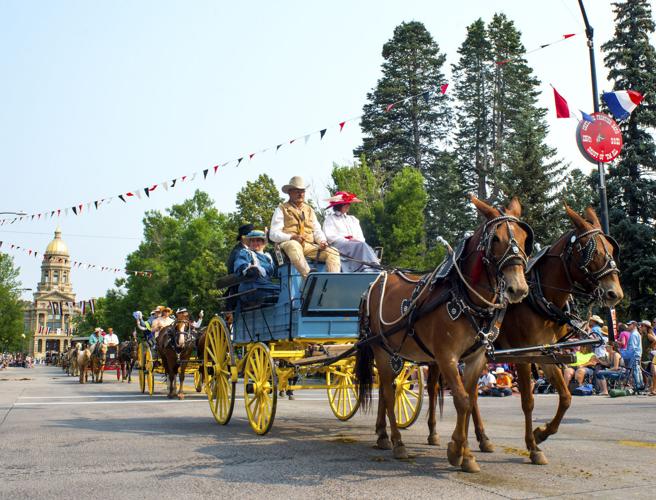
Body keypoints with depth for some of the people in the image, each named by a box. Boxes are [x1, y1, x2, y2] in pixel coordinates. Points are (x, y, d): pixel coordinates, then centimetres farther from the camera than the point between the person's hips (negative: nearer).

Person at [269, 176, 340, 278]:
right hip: (288, 244, -5)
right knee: (294, 246, -41)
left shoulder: (309, 210, 27)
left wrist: (322, 241, -3)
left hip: (309, 246, 5)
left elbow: (317, 231, 21)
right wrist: (292, 237, -16)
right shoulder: (281, 210, 11)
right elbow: (273, 234, 1)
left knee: (333, 253, -20)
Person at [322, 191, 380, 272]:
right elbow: (330, 237, -2)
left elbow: (361, 237, 20)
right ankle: (369, 270, -48)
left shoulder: (353, 219, 30)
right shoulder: (330, 219, 14)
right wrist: (348, 240, -11)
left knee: (362, 245, -32)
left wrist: (357, 240, -5)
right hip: (338, 246, -4)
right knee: (361, 245, -32)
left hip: (357, 245, 4)